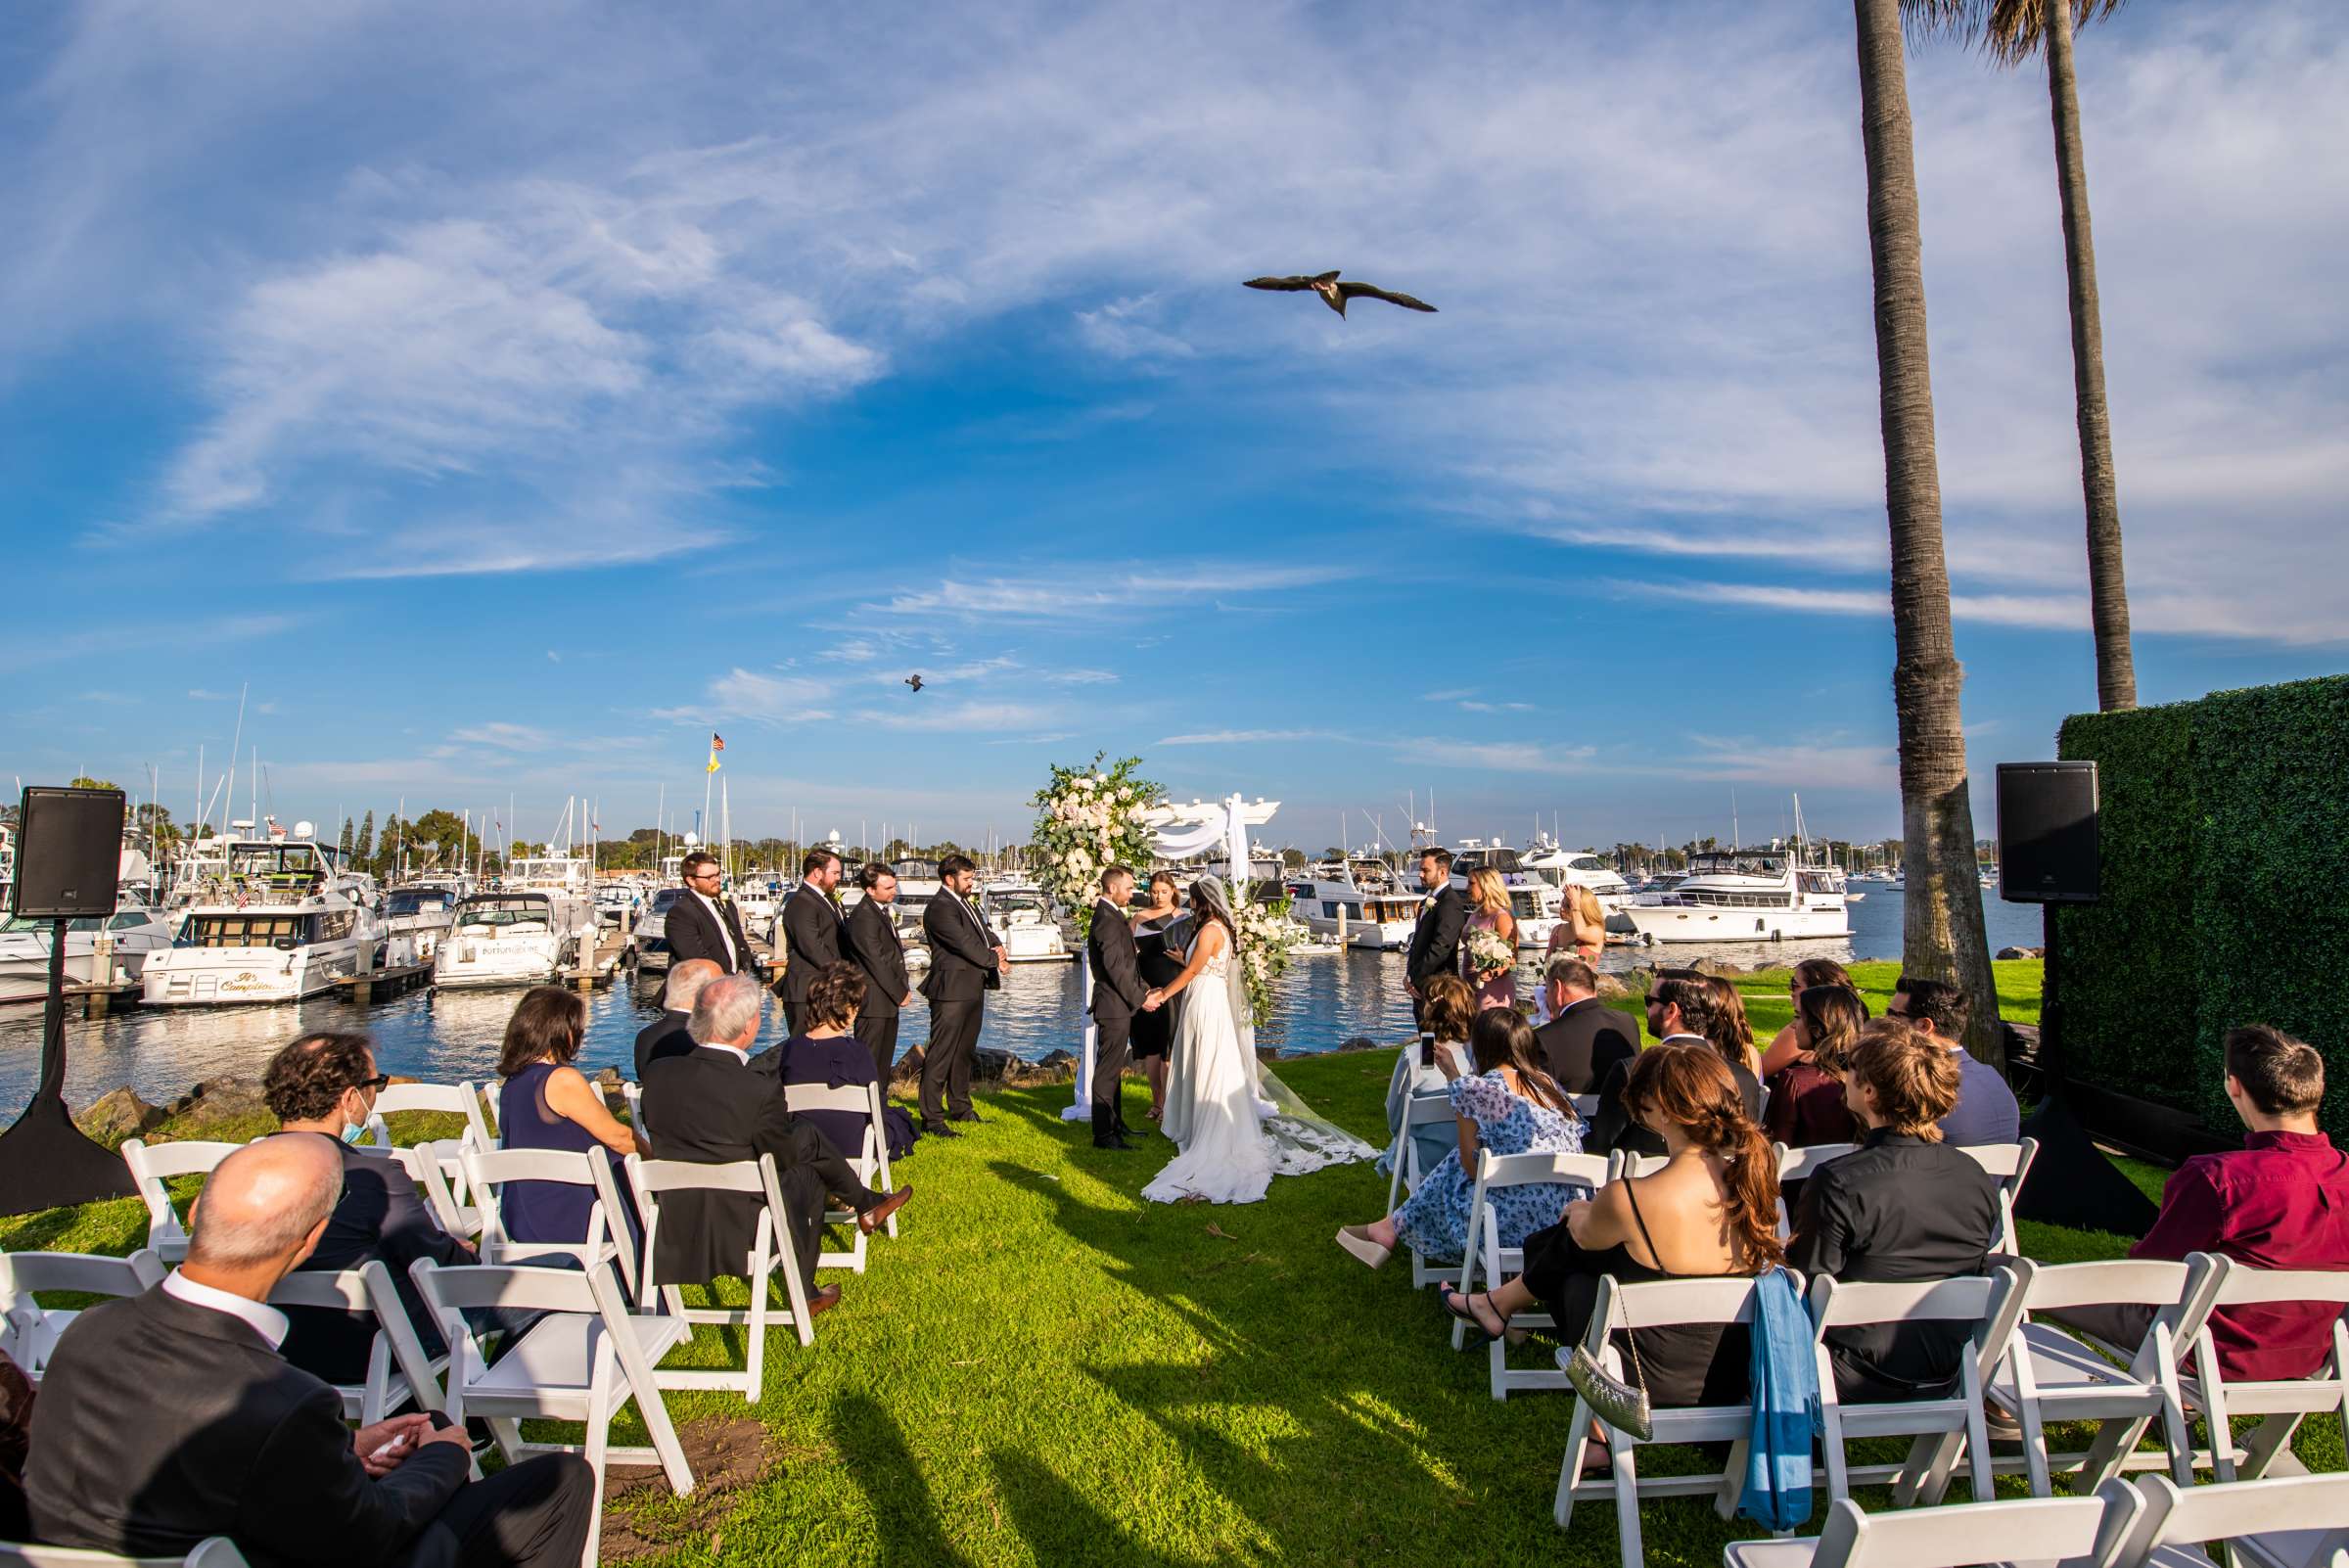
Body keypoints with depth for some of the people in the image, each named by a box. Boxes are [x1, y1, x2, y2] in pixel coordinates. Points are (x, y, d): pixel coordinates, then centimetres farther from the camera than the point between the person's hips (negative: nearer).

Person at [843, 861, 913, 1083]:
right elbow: (876, 961, -18)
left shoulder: (883, 911, 14)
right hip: (873, 1001, -10)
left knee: (885, 1059, 15)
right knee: (868, 1060, -4)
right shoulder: (863, 916, -17)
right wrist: (900, 994, -13)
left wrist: (903, 987, 12)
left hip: (888, 999, 10)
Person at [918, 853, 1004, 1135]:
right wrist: (994, 959, -5)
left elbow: (986, 932, 19)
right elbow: (965, 944, -19)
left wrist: (997, 947, -3)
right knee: (940, 1054, -6)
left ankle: (960, 1107, 30)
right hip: (952, 990, -10)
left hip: (973, 989, 10)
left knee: (964, 1051, 18)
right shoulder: (940, 908, -15)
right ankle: (931, 1118, -3)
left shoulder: (966, 903, 17)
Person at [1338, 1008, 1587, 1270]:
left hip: (1522, 1222, -7)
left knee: (1453, 1169, 16)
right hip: (1570, 1217, 7)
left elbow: (1472, 1166, -3)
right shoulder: (1547, 1082, 13)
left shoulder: (1478, 1087, -8)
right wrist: (1454, 1074, 39)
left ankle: (1393, 1228, 33)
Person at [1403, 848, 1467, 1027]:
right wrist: (1410, 974, 6)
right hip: (1421, 987, 9)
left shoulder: (1450, 903, -15)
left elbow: (1440, 948, -21)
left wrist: (1415, 979, -16)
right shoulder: (1428, 901, 16)